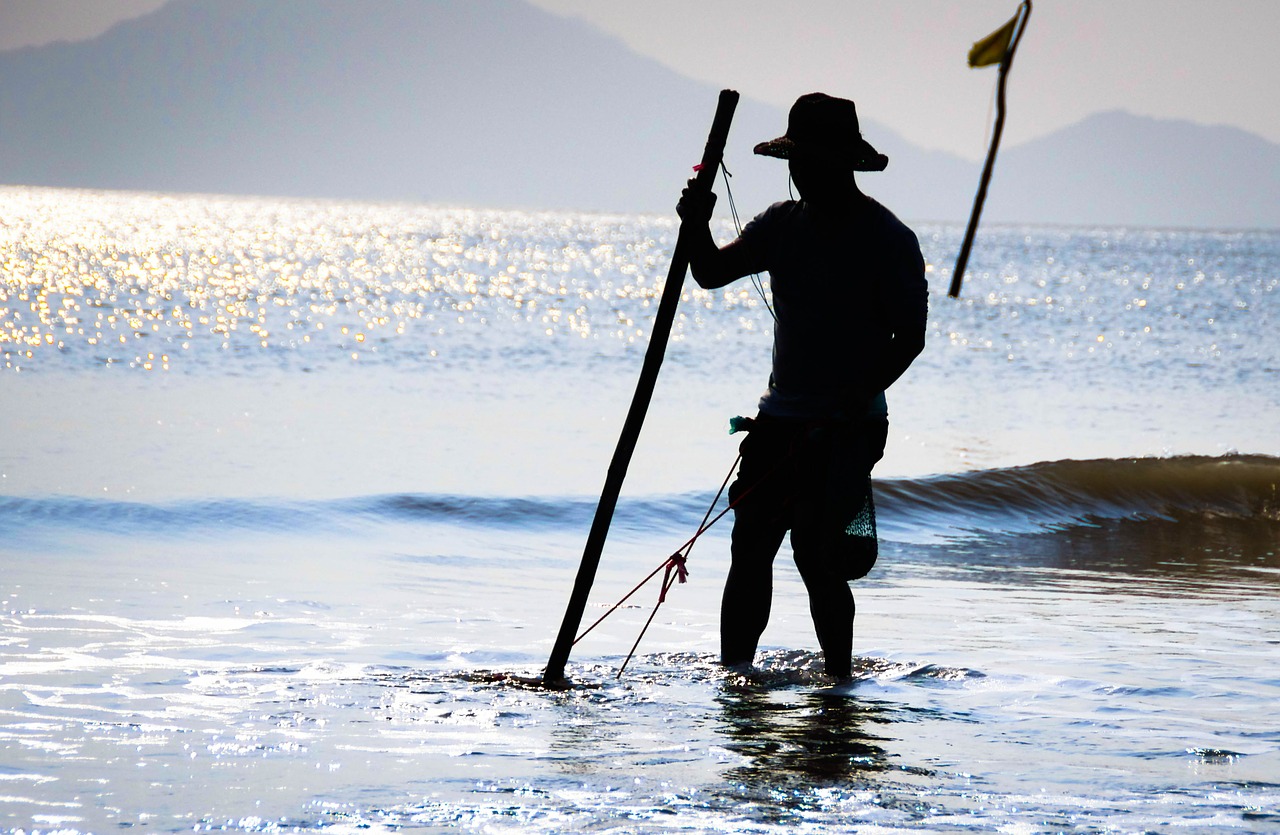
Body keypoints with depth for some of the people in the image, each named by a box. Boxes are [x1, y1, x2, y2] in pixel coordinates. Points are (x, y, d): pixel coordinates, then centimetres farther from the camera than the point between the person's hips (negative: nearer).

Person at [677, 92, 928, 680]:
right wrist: (697, 227, -16)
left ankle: (839, 681, 2)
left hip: (849, 427, -6)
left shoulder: (888, 239, -9)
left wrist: (858, 398, -23)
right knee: (750, 548, 2)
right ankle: (733, 673, 9)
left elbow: (910, 337, -11)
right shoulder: (782, 224, 8)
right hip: (782, 418, 6)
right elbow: (713, 273, 6)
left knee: (817, 557, -11)